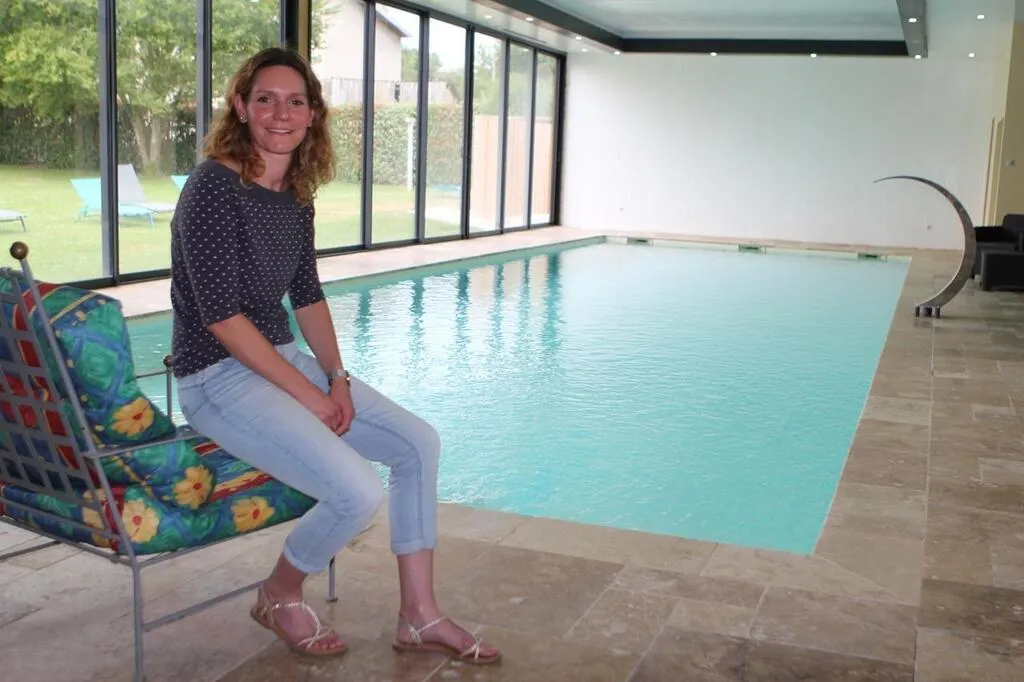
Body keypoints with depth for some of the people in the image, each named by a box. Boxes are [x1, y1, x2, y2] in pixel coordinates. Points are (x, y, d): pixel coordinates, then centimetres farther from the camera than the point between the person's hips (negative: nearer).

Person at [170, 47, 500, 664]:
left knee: (419, 442, 1)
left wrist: (337, 377, -1)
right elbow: (220, 314, -21)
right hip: (221, 377, -9)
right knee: (360, 493, -23)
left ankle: (419, 617, 9)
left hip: (284, 359, 9)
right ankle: (281, 597, 8)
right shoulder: (215, 185, -17)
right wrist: (308, 393, -19)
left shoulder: (298, 195, 7)